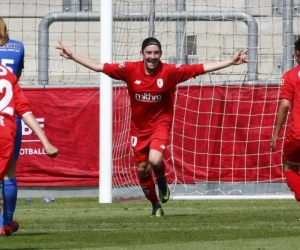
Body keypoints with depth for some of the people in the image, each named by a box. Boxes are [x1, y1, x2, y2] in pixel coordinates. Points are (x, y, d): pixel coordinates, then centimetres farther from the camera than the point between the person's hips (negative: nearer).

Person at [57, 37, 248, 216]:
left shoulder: (170, 71, -16)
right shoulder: (130, 70, -12)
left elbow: (202, 68, -16)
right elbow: (99, 67, -7)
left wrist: (231, 62, -20)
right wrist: (72, 56, -10)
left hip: (160, 123, -3)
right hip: (139, 127, 3)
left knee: (155, 160, -27)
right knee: (142, 169, 9)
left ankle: (162, 181, 10)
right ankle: (156, 205, 33)